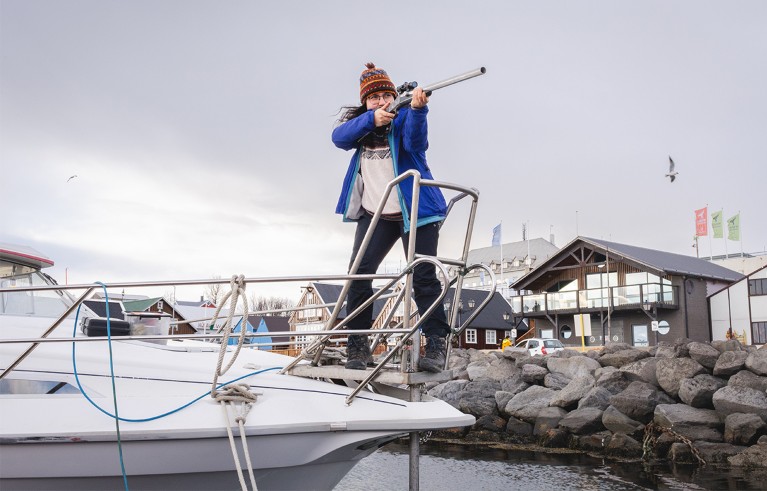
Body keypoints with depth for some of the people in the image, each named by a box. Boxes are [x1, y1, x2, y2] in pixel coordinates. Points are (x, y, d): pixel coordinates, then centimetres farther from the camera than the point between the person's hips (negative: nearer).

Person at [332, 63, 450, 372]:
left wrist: (417, 108, -41)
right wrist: (372, 119, -26)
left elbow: (414, 141, -22)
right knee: (358, 273, -7)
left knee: (423, 277, -10)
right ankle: (357, 344, 1)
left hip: (414, 210, -3)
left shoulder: (404, 117, 0)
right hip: (374, 214, 4)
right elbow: (339, 137, -10)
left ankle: (436, 345, -7)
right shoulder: (359, 123, 12)